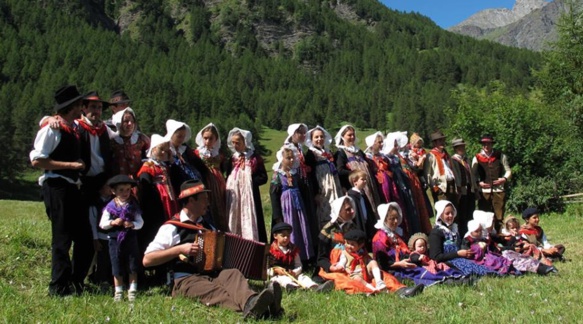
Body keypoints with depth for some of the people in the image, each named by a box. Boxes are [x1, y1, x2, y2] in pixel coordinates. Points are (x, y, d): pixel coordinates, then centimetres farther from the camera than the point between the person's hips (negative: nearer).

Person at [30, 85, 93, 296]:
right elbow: (37, 160, -16)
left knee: (85, 238, 9)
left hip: (73, 188, 8)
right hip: (56, 187, -8)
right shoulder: (51, 129, -9)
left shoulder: (75, 128, 15)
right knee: (62, 239, -3)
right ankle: (59, 288, 9)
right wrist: (70, 164, -17)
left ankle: (76, 283, 23)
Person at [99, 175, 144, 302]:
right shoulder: (110, 207, -3)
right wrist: (113, 222, -17)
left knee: (133, 267, 6)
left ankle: (132, 291, 17)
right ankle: (118, 293, 19)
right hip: (115, 240, 0)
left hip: (131, 240, 1)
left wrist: (132, 224, -20)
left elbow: (140, 222, -1)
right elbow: (102, 224, 0)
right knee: (117, 268, 8)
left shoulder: (133, 205, -1)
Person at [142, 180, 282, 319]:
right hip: (186, 281, -5)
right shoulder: (172, 227, 3)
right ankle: (252, 307, -66)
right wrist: (180, 249, -13)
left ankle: (251, 303, -61)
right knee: (215, 292, -36)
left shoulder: (207, 226, 23)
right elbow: (147, 260, -5)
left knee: (233, 274, -28)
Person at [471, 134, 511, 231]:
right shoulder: (477, 158, 8)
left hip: (499, 190, 1)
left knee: (499, 216, 1)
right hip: (484, 191, 0)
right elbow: (473, 174, 8)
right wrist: (478, 182, -9)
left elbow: (508, 170, 12)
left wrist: (504, 179, -7)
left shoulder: (500, 156, 10)